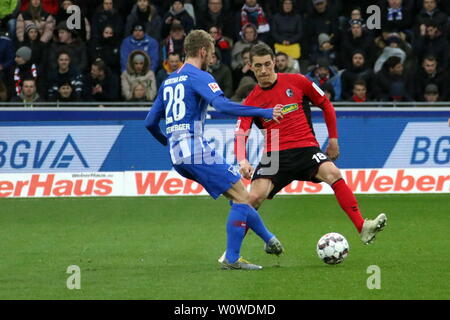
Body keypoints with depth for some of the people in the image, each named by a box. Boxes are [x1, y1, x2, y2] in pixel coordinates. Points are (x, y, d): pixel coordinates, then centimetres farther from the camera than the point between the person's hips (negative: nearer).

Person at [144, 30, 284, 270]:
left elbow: (150, 122, 23)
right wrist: (263, 112, -22)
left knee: (238, 194, 17)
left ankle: (269, 239, 19)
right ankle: (232, 258, -7)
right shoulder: (199, 77, -5)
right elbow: (222, 105, -22)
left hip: (177, 156, 9)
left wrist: (168, 142, 41)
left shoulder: (168, 82, 20)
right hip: (197, 151, -9)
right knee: (241, 197, -4)